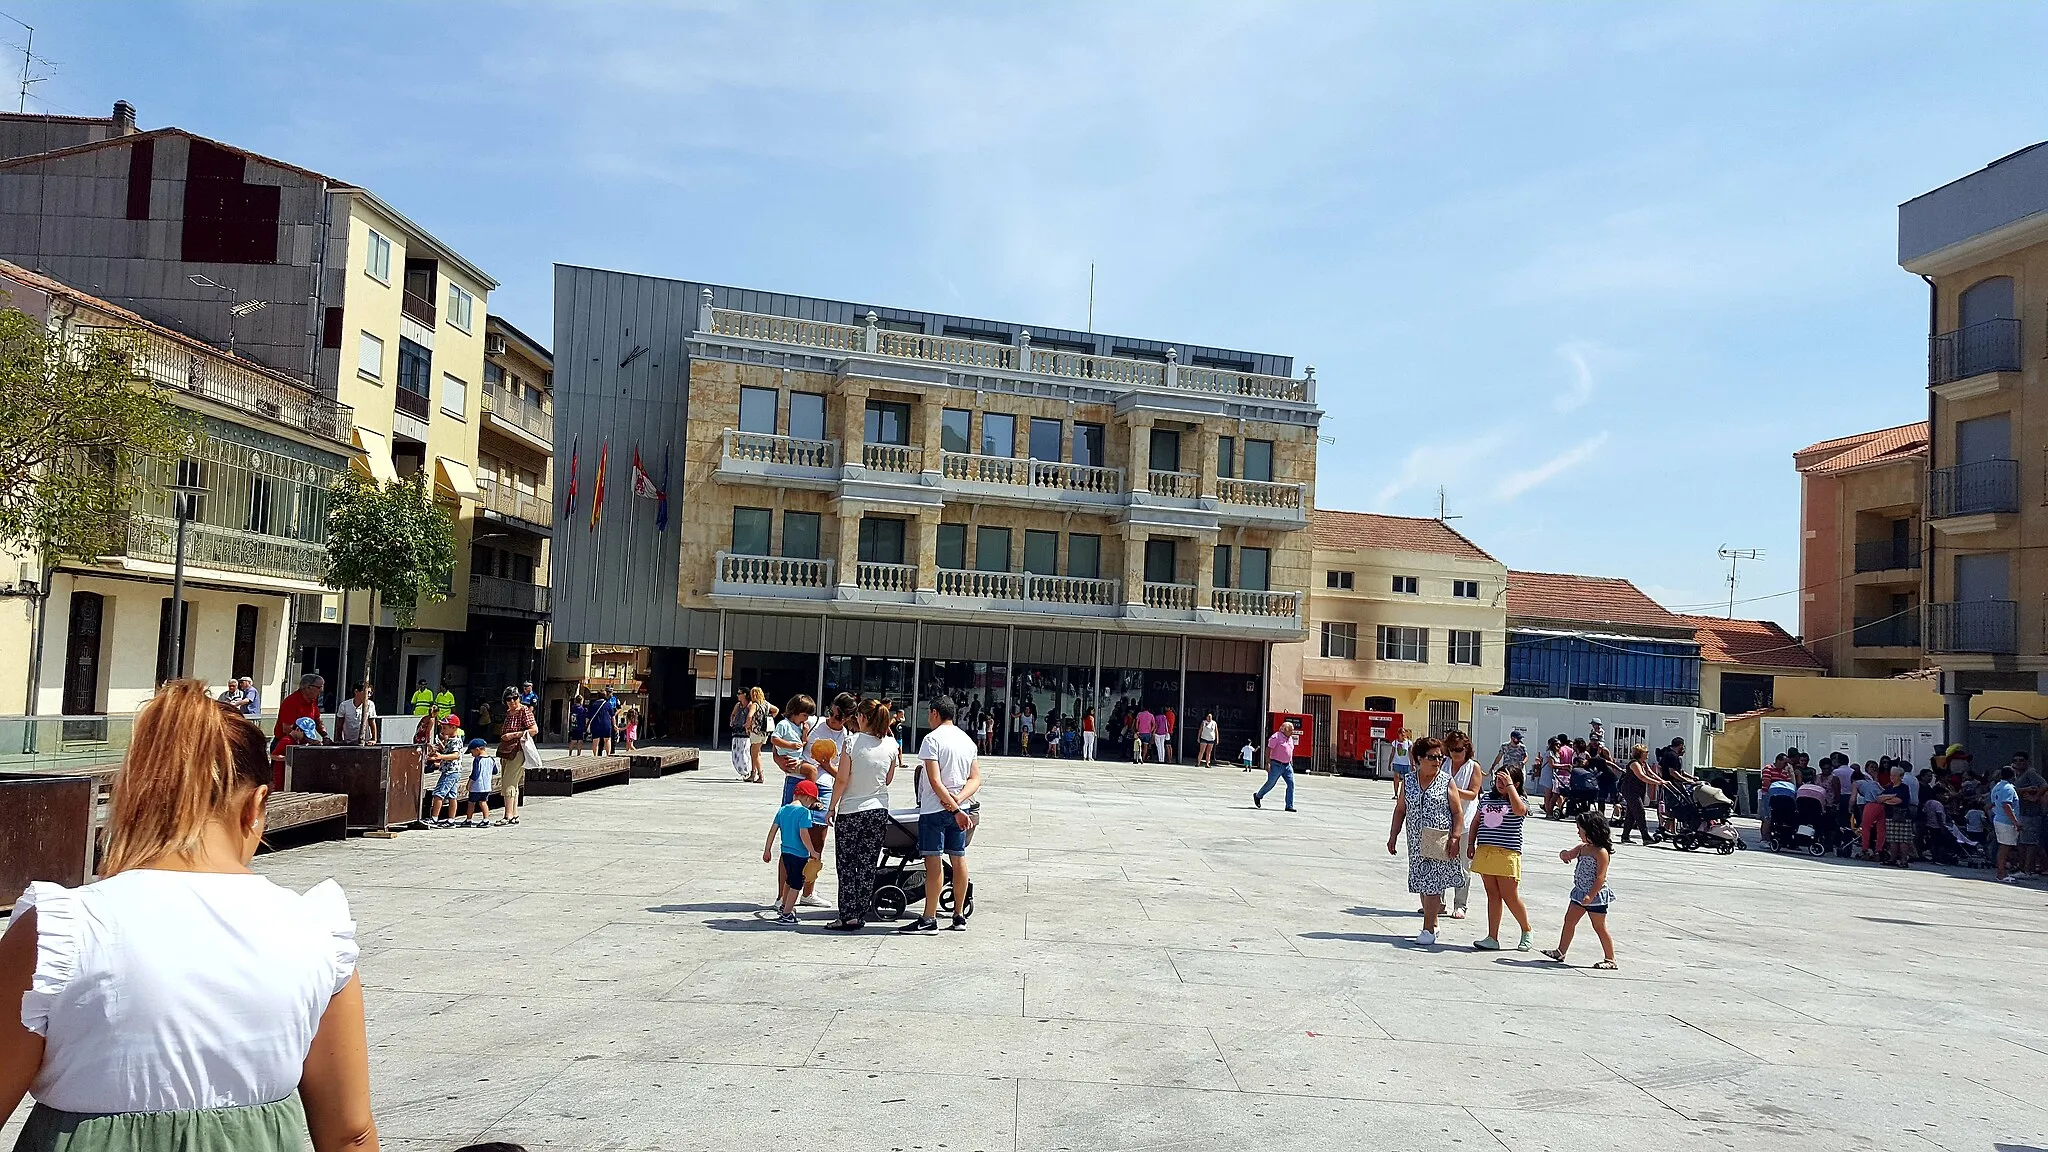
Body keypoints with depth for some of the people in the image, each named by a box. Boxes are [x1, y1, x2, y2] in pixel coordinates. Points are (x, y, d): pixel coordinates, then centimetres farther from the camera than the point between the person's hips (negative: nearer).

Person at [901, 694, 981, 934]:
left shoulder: (932, 738, -10)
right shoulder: (967, 740, 11)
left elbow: (935, 781, -18)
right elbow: (976, 779, 5)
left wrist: (954, 808, -17)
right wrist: (957, 801, -9)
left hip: (934, 808, -7)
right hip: (958, 808, 7)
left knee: (933, 861, -5)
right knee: (958, 859, 11)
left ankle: (929, 919, -4)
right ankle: (959, 916, 17)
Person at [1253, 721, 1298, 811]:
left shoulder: (1290, 739, 12)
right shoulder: (1276, 737, -12)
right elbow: (1268, 750, -15)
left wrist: (1291, 765, 19)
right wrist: (1268, 763, -21)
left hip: (1287, 766, 7)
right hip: (1276, 765, -7)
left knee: (1291, 783, -6)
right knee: (1270, 783, 3)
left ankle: (1289, 806, -4)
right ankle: (1257, 796, 29)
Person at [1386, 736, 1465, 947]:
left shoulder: (1446, 781, -2)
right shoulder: (1408, 781, 6)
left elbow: (1458, 812, -2)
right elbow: (1400, 810, 12)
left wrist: (1455, 838, -12)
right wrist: (1393, 836, 7)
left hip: (1439, 840, -4)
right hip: (1416, 841, 4)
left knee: (1432, 885, -7)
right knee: (1422, 884, 9)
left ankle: (1428, 929, -4)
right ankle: (1432, 924, 23)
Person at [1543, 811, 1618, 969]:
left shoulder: (1601, 852, -18)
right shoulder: (1582, 848, 8)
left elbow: (1601, 877, -22)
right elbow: (1569, 854, 18)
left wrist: (1591, 895, -27)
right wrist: (1564, 854, -8)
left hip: (1596, 895, -9)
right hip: (1580, 893, 9)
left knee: (1600, 927, 0)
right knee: (1569, 920, 10)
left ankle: (1610, 959, 10)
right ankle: (1561, 951, 16)